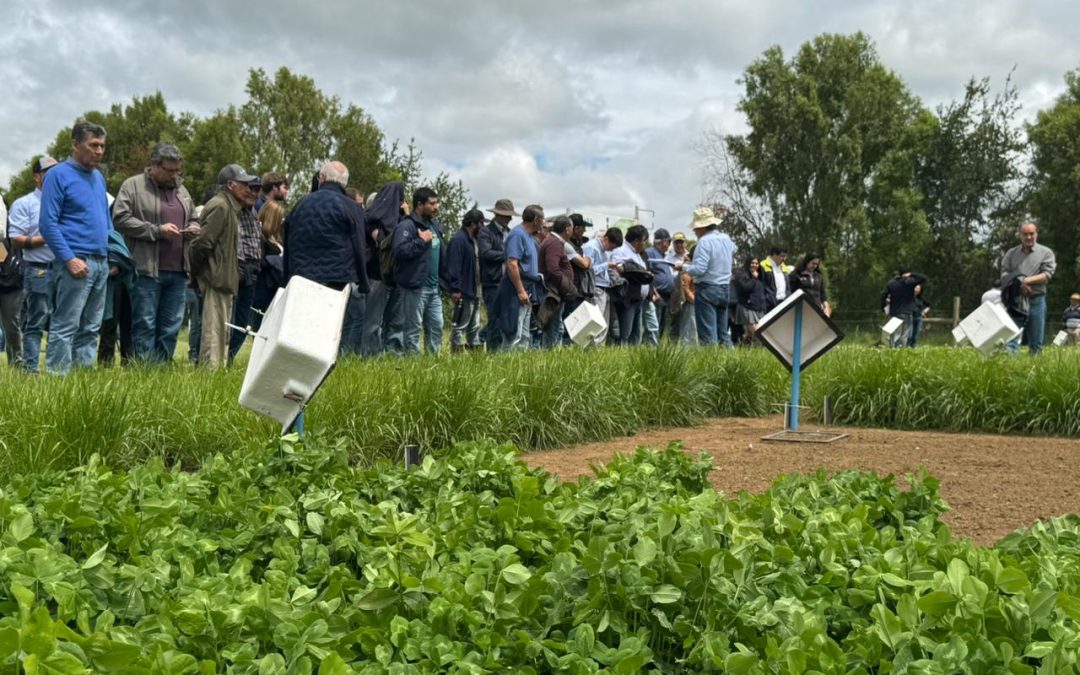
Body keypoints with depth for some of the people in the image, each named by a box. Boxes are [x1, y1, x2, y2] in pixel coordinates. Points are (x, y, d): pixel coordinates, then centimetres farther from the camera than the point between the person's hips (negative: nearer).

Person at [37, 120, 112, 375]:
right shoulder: (59, 175, -5)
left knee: (91, 328, 10)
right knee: (65, 326, -9)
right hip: (76, 262, -8)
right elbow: (47, 223, -10)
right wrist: (69, 259, -18)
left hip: (101, 263, 8)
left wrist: (113, 254, 14)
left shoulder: (98, 177, 18)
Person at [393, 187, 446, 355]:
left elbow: (443, 256, 24)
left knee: (436, 325, 12)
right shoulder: (406, 226, -12)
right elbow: (400, 251, -26)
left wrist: (446, 280, 18)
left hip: (434, 287, 8)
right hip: (414, 286, -8)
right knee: (413, 328, -1)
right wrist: (421, 241, -21)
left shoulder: (435, 226, 17)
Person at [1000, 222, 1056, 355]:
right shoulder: (1011, 253, 12)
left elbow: (1047, 274, -4)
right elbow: (1004, 275, 3)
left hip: (1036, 301, 0)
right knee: (1011, 338, -10)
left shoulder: (1046, 253, 7)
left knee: (1036, 343, 6)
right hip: (1015, 301, 0)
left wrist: (1028, 280, -15)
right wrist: (1020, 284, -13)